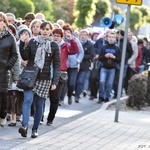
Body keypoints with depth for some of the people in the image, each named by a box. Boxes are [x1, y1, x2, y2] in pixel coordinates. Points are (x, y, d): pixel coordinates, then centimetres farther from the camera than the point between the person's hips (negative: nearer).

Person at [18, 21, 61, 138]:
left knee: (39, 105, 3)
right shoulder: (33, 42, 6)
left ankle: (35, 129, 13)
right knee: (28, 100, -17)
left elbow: (57, 65, 2)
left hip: (44, 79, 0)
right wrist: (22, 44, -11)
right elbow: (25, 57, 2)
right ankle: (25, 126, -27)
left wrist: (55, 81, -7)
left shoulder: (54, 46, 3)